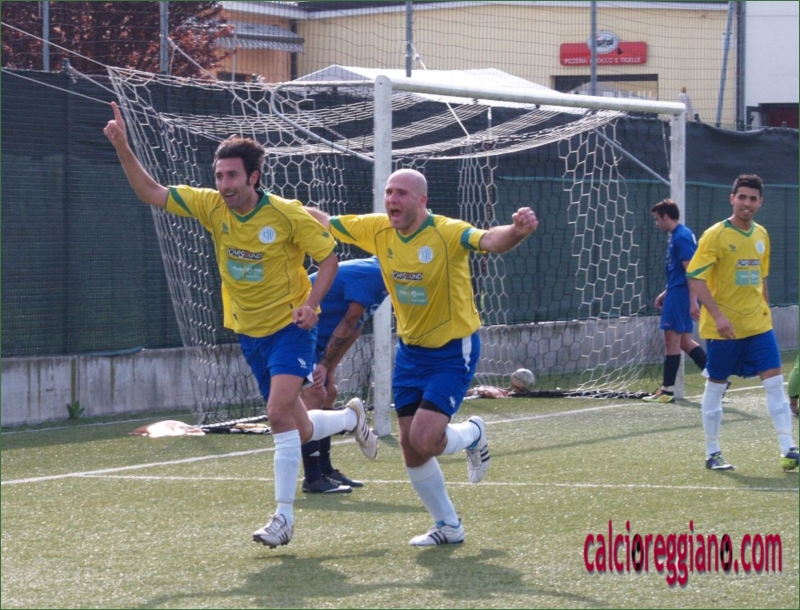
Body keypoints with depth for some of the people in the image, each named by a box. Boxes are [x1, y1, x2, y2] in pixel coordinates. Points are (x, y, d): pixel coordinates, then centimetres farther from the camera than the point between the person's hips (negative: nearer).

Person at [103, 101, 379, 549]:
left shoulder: (286, 214, -17)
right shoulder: (211, 206, -6)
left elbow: (329, 257, -8)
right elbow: (151, 192, -5)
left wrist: (310, 303, -22)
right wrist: (123, 148, -19)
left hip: (290, 327, -5)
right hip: (248, 331, 5)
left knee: (279, 413, -23)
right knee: (299, 430, 11)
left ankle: (284, 515, -15)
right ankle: (352, 419, 44)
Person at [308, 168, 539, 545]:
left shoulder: (448, 233, -22)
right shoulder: (377, 230, -5)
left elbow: (490, 241, -40)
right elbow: (325, 223, 6)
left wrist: (517, 230, -61)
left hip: (453, 351, -6)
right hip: (410, 349, 6)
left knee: (424, 441, -18)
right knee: (410, 451, 6)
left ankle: (472, 434, 17)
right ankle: (448, 527, 26)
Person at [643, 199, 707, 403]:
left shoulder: (682, 237, -15)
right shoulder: (676, 236, 16)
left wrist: (693, 301, -25)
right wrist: (665, 293, 25)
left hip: (679, 294, -10)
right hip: (676, 293, 10)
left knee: (672, 339, -4)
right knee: (684, 340, 11)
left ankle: (667, 390, 1)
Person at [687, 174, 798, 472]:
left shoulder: (761, 235, 9)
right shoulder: (715, 235, -11)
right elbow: (695, 277, -15)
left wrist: (765, 311, 17)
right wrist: (717, 316, -23)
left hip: (758, 324, 5)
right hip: (723, 327, -5)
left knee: (774, 381, -5)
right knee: (716, 386, 4)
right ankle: (712, 453, 14)